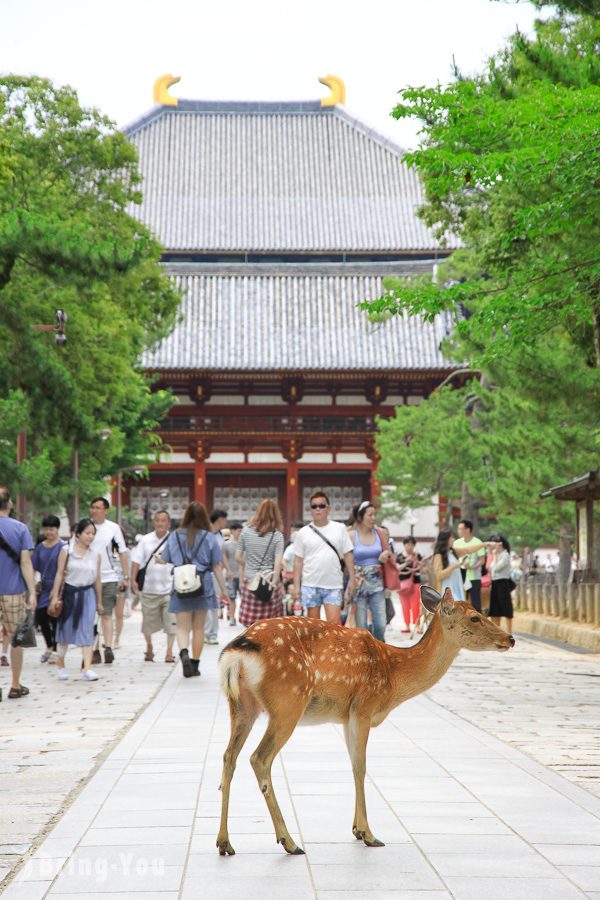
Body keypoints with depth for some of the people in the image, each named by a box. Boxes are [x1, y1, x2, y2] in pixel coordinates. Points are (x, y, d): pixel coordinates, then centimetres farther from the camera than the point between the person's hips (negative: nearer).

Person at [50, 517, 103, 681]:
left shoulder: (95, 554, 4)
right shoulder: (66, 550, -3)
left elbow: (97, 578, 9)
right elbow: (60, 574, -3)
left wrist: (99, 601, 12)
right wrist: (55, 597, -6)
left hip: (88, 594, 1)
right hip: (69, 593, -1)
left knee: (86, 631, -7)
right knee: (65, 629, 9)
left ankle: (88, 669, -12)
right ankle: (61, 666, 26)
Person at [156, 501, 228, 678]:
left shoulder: (174, 536, 1)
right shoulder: (209, 538, -4)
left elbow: (165, 560, 7)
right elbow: (217, 567, -3)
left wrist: (158, 556, 30)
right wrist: (223, 589, 3)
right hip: (203, 587, 0)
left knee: (182, 627, 3)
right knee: (198, 627, 13)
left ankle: (184, 652, -25)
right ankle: (195, 664, 18)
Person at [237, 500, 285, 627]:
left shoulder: (246, 531, 2)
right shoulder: (277, 536, -4)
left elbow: (238, 557, 9)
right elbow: (278, 563, -11)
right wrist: (275, 583, -8)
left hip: (249, 580, 2)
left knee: (251, 624, 5)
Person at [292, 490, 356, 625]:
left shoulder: (339, 529, 3)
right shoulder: (303, 533, 4)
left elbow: (348, 556, 6)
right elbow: (298, 561, 5)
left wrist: (352, 579, 2)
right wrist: (296, 586, 1)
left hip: (333, 585, -1)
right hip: (310, 585, 1)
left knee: (334, 622, -9)